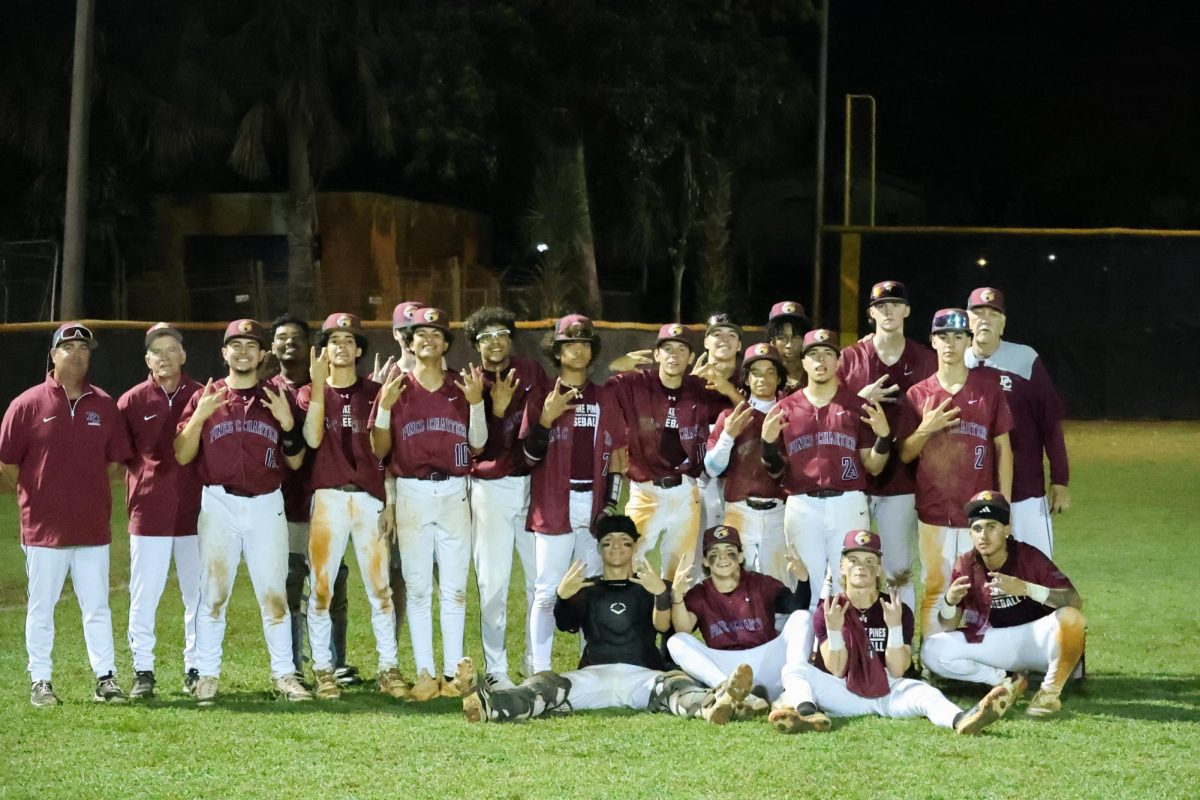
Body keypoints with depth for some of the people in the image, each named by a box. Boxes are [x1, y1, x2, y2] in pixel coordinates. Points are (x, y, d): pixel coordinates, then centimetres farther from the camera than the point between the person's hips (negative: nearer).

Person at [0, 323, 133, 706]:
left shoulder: (104, 405, 5)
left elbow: (115, 460, 14)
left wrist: (90, 493, 9)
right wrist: (35, 498, 3)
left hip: (93, 527, 3)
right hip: (43, 529, -3)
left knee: (97, 606, 6)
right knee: (41, 607, 5)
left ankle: (105, 678, 11)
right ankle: (40, 681, 12)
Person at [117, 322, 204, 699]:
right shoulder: (132, 401, 1)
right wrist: (142, 484, 2)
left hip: (194, 511, 1)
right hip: (149, 512, -1)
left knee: (198, 594, 6)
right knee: (144, 596, -1)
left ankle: (195, 668, 16)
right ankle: (143, 671, 6)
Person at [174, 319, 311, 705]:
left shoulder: (276, 399, 10)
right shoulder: (204, 398, 6)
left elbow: (296, 462, 8)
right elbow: (182, 456, -1)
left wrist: (288, 422, -9)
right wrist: (200, 415, -15)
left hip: (267, 506, 1)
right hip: (219, 505, -1)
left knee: (274, 593, 2)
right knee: (213, 593, -2)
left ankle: (284, 674, 8)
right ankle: (207, 676, 4)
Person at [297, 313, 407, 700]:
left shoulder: (375, 393, 9)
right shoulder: (310, 394, 8)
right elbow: (313, 439, -10)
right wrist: (318, 383, -14)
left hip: (370, 498, 0)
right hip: (327, 498, 0)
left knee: (380, 588, -1)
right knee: (321, 589, -1)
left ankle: (389, 668, 6)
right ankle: (322, 670, 6)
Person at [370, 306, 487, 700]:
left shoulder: (461, 388, 8)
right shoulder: (397, 388, 4)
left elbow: (477, 446, 5)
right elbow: (379, 450, 2)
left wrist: (475, 402, -7)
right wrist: (385, 407, -11)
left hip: (454, 494, 1)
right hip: (411, 494, -1)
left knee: (454, 589, 2)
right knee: (418, 588, -1)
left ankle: (452, 672, 6)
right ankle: (425, 673, 2)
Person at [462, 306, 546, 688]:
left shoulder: (532, 371, 6)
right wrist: (497, 410, -23)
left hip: (534, 482, 3)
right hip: (491, 488, -3)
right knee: (493, 581, -2)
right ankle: (495, 668, 5)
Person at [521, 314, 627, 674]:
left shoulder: (605, 397, 12)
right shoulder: (541, 397, 2)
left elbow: (617, 453, 12)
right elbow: (530, 455, -3)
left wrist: (611, 503, 4)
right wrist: (546, 418, -18)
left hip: (595, 507, 3)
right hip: (554, 507, -3)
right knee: (547, 591, -5)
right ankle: (538, 672, -2)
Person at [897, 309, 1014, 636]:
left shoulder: (988, 388, 4)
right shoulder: (918, 395, 7)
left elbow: (1003, 448, 5)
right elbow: (903, 455, 9)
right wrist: (926, 429, -11)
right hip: (934, 511, 1)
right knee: (934, 588, 1)